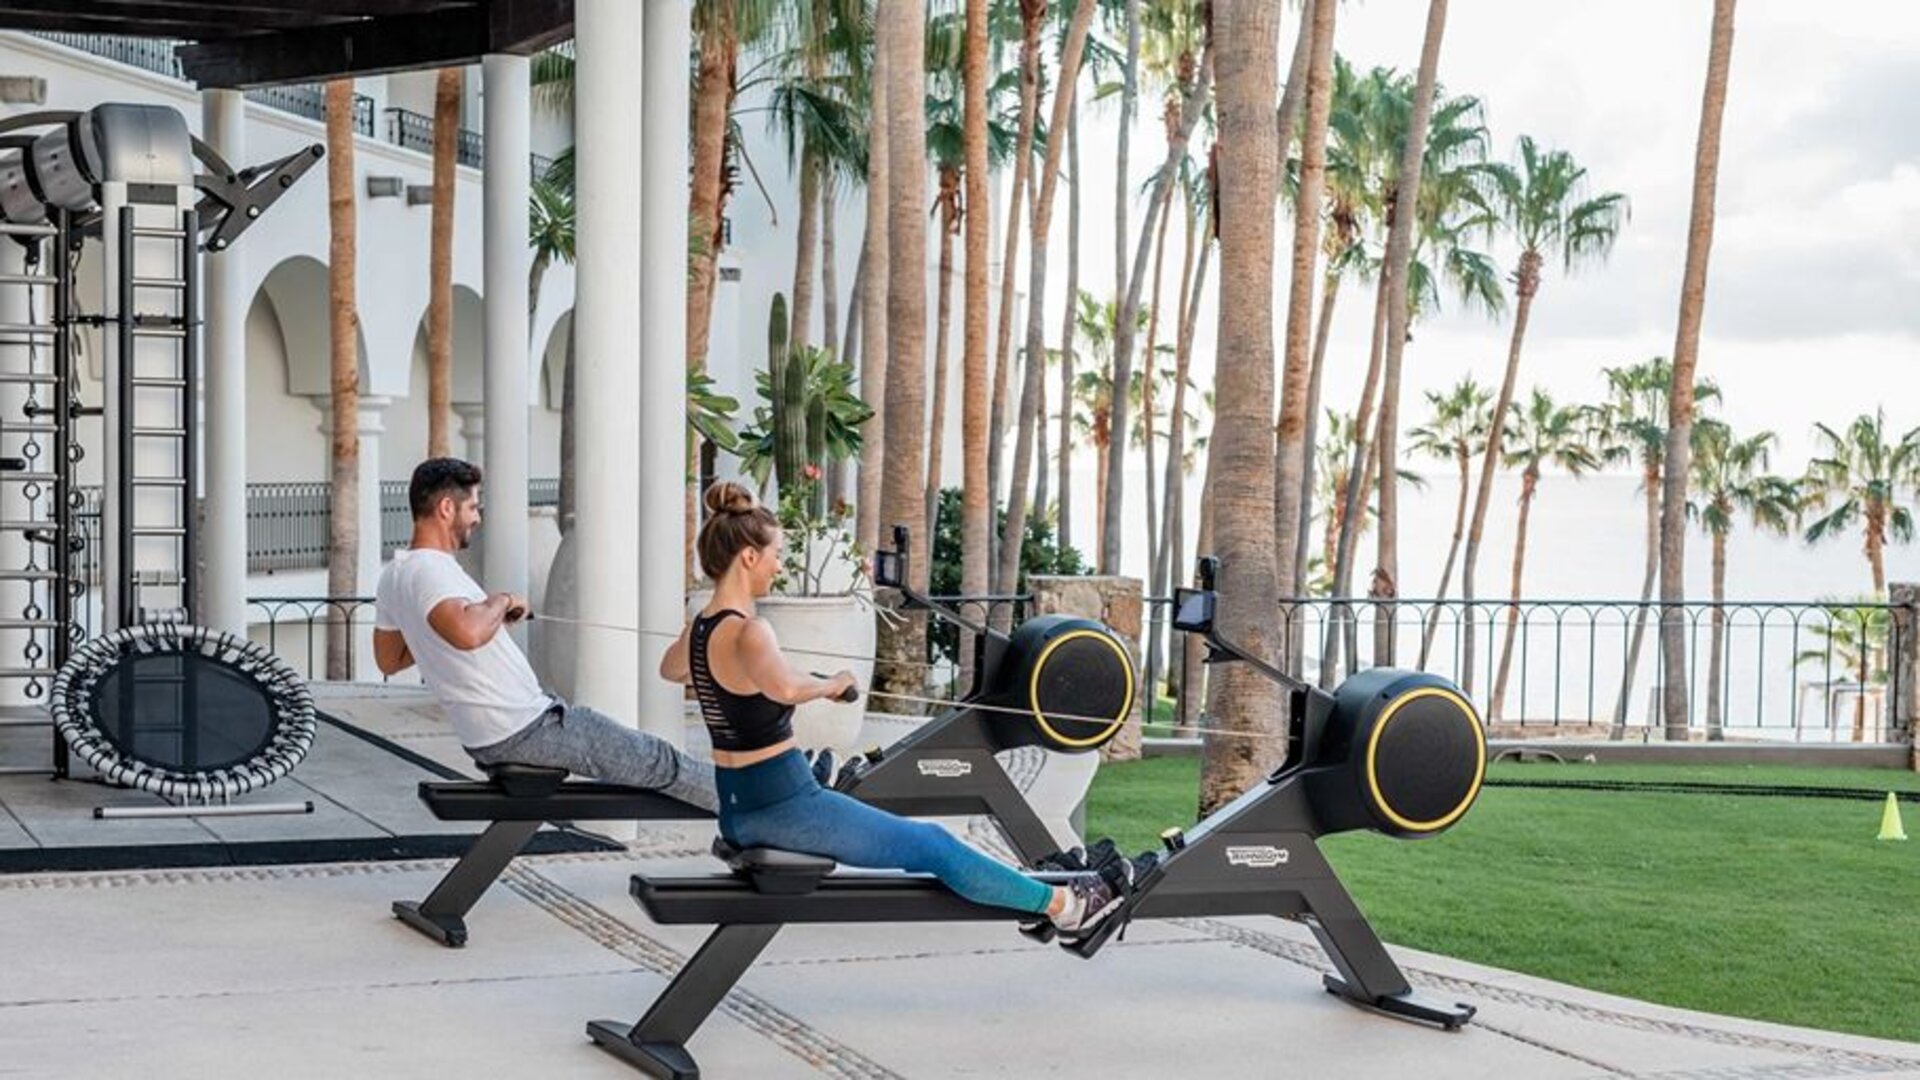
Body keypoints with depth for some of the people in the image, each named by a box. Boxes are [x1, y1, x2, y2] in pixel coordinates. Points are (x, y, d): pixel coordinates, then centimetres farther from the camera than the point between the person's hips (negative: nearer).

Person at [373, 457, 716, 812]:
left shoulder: (394, 575, 8)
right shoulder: (430, 570, -23)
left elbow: (388, 660, 20)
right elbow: (468, 633, -43)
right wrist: (499, 602, -20)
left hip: (484, 739, 11)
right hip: (522, 732, -11)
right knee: (657, 761, 5)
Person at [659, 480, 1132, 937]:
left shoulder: (698, 629, 5)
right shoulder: (748, 633, -23)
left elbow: (670, 669, 29)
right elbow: (786, 688, -45)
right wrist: (831, 684, -25)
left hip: (736, 813, 10)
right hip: (785, 807, -10)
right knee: (933, 846, 3)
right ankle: (1063, 904, 15)